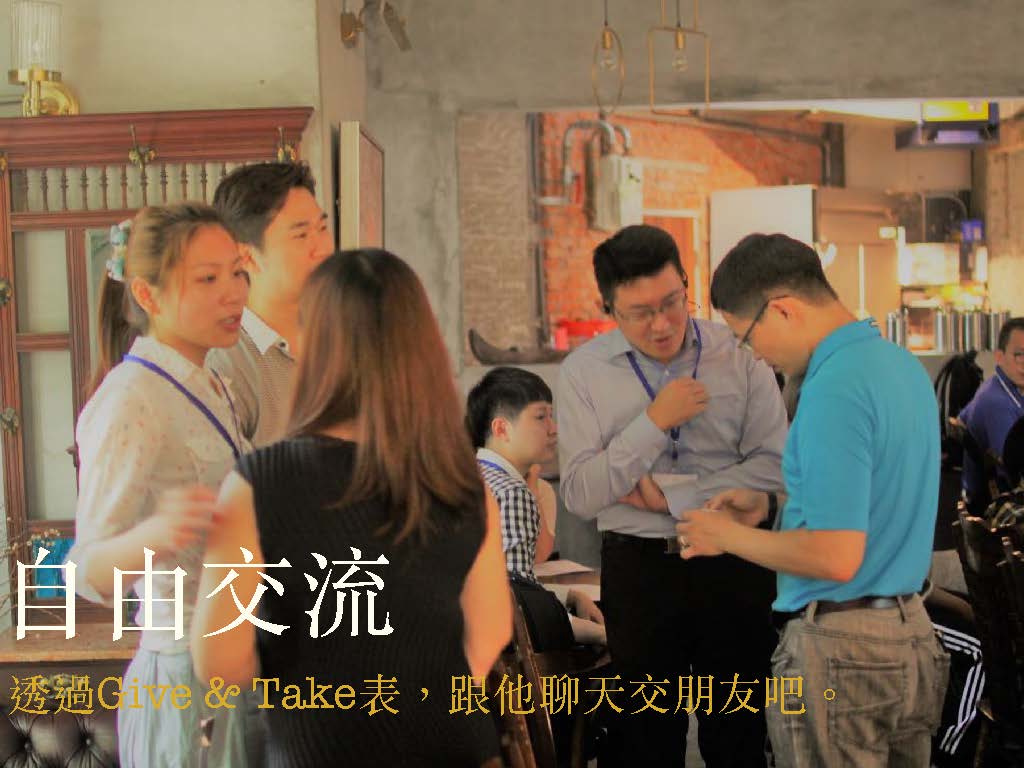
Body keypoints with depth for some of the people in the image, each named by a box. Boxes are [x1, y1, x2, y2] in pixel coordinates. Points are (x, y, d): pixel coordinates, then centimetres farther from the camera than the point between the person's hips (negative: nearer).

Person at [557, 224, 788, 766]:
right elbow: (579, 495, -8)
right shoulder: (583, 372, -2)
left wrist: (668, 494, -12)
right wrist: (655, 421, -17)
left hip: (733, 565, 0)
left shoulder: (740, 355, -2)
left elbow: (776, 467, -8)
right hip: (637, 571, 0)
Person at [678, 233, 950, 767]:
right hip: (912, 635, 9)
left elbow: (836, 557, -25)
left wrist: (729, 536, -11)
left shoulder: (834, 388, -22)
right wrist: (775, 504, 13)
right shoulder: (903, 364, 7)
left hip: (840, 647, -9)